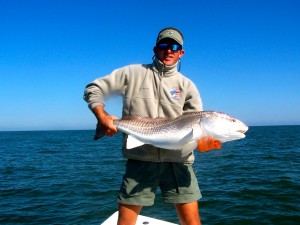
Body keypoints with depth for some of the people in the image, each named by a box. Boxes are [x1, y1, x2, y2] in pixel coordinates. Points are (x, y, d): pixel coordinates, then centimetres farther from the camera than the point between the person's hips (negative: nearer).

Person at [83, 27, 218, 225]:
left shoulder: (187, 85, 9)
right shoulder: (132, 73, 7)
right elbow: (93, 89, 9)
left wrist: (205, 138, -23)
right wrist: (102, 116, -8)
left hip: (178, 161, 1)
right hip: (140, 160, -1)